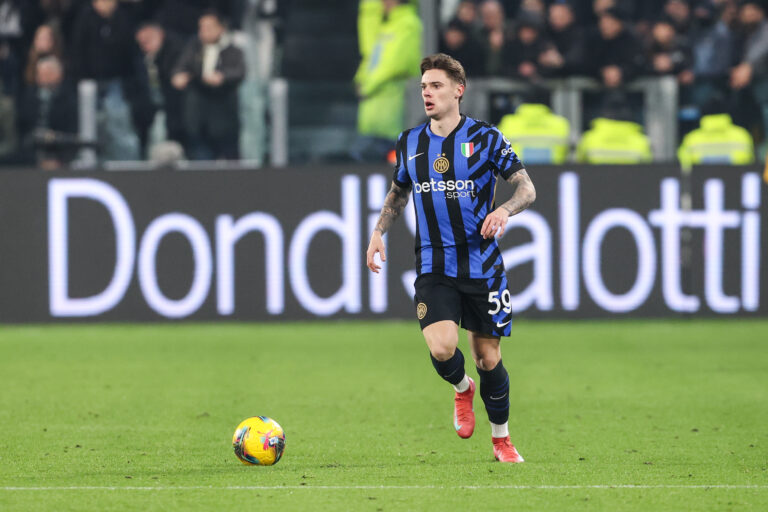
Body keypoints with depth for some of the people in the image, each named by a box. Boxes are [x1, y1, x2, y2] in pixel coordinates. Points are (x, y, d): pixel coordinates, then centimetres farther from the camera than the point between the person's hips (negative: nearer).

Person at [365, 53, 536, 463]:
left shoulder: (484, 138, -4)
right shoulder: (409, 143, 7)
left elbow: (526, 187, -1)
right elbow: (398, 193, 23)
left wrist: (505, 210, -22)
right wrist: (379, 231, 9)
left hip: (481, 267, -2)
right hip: (433, 270, 2)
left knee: (488, 356, 4)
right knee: (441, 348, -19)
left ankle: (501, 440, 23)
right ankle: (462, 390, 16)